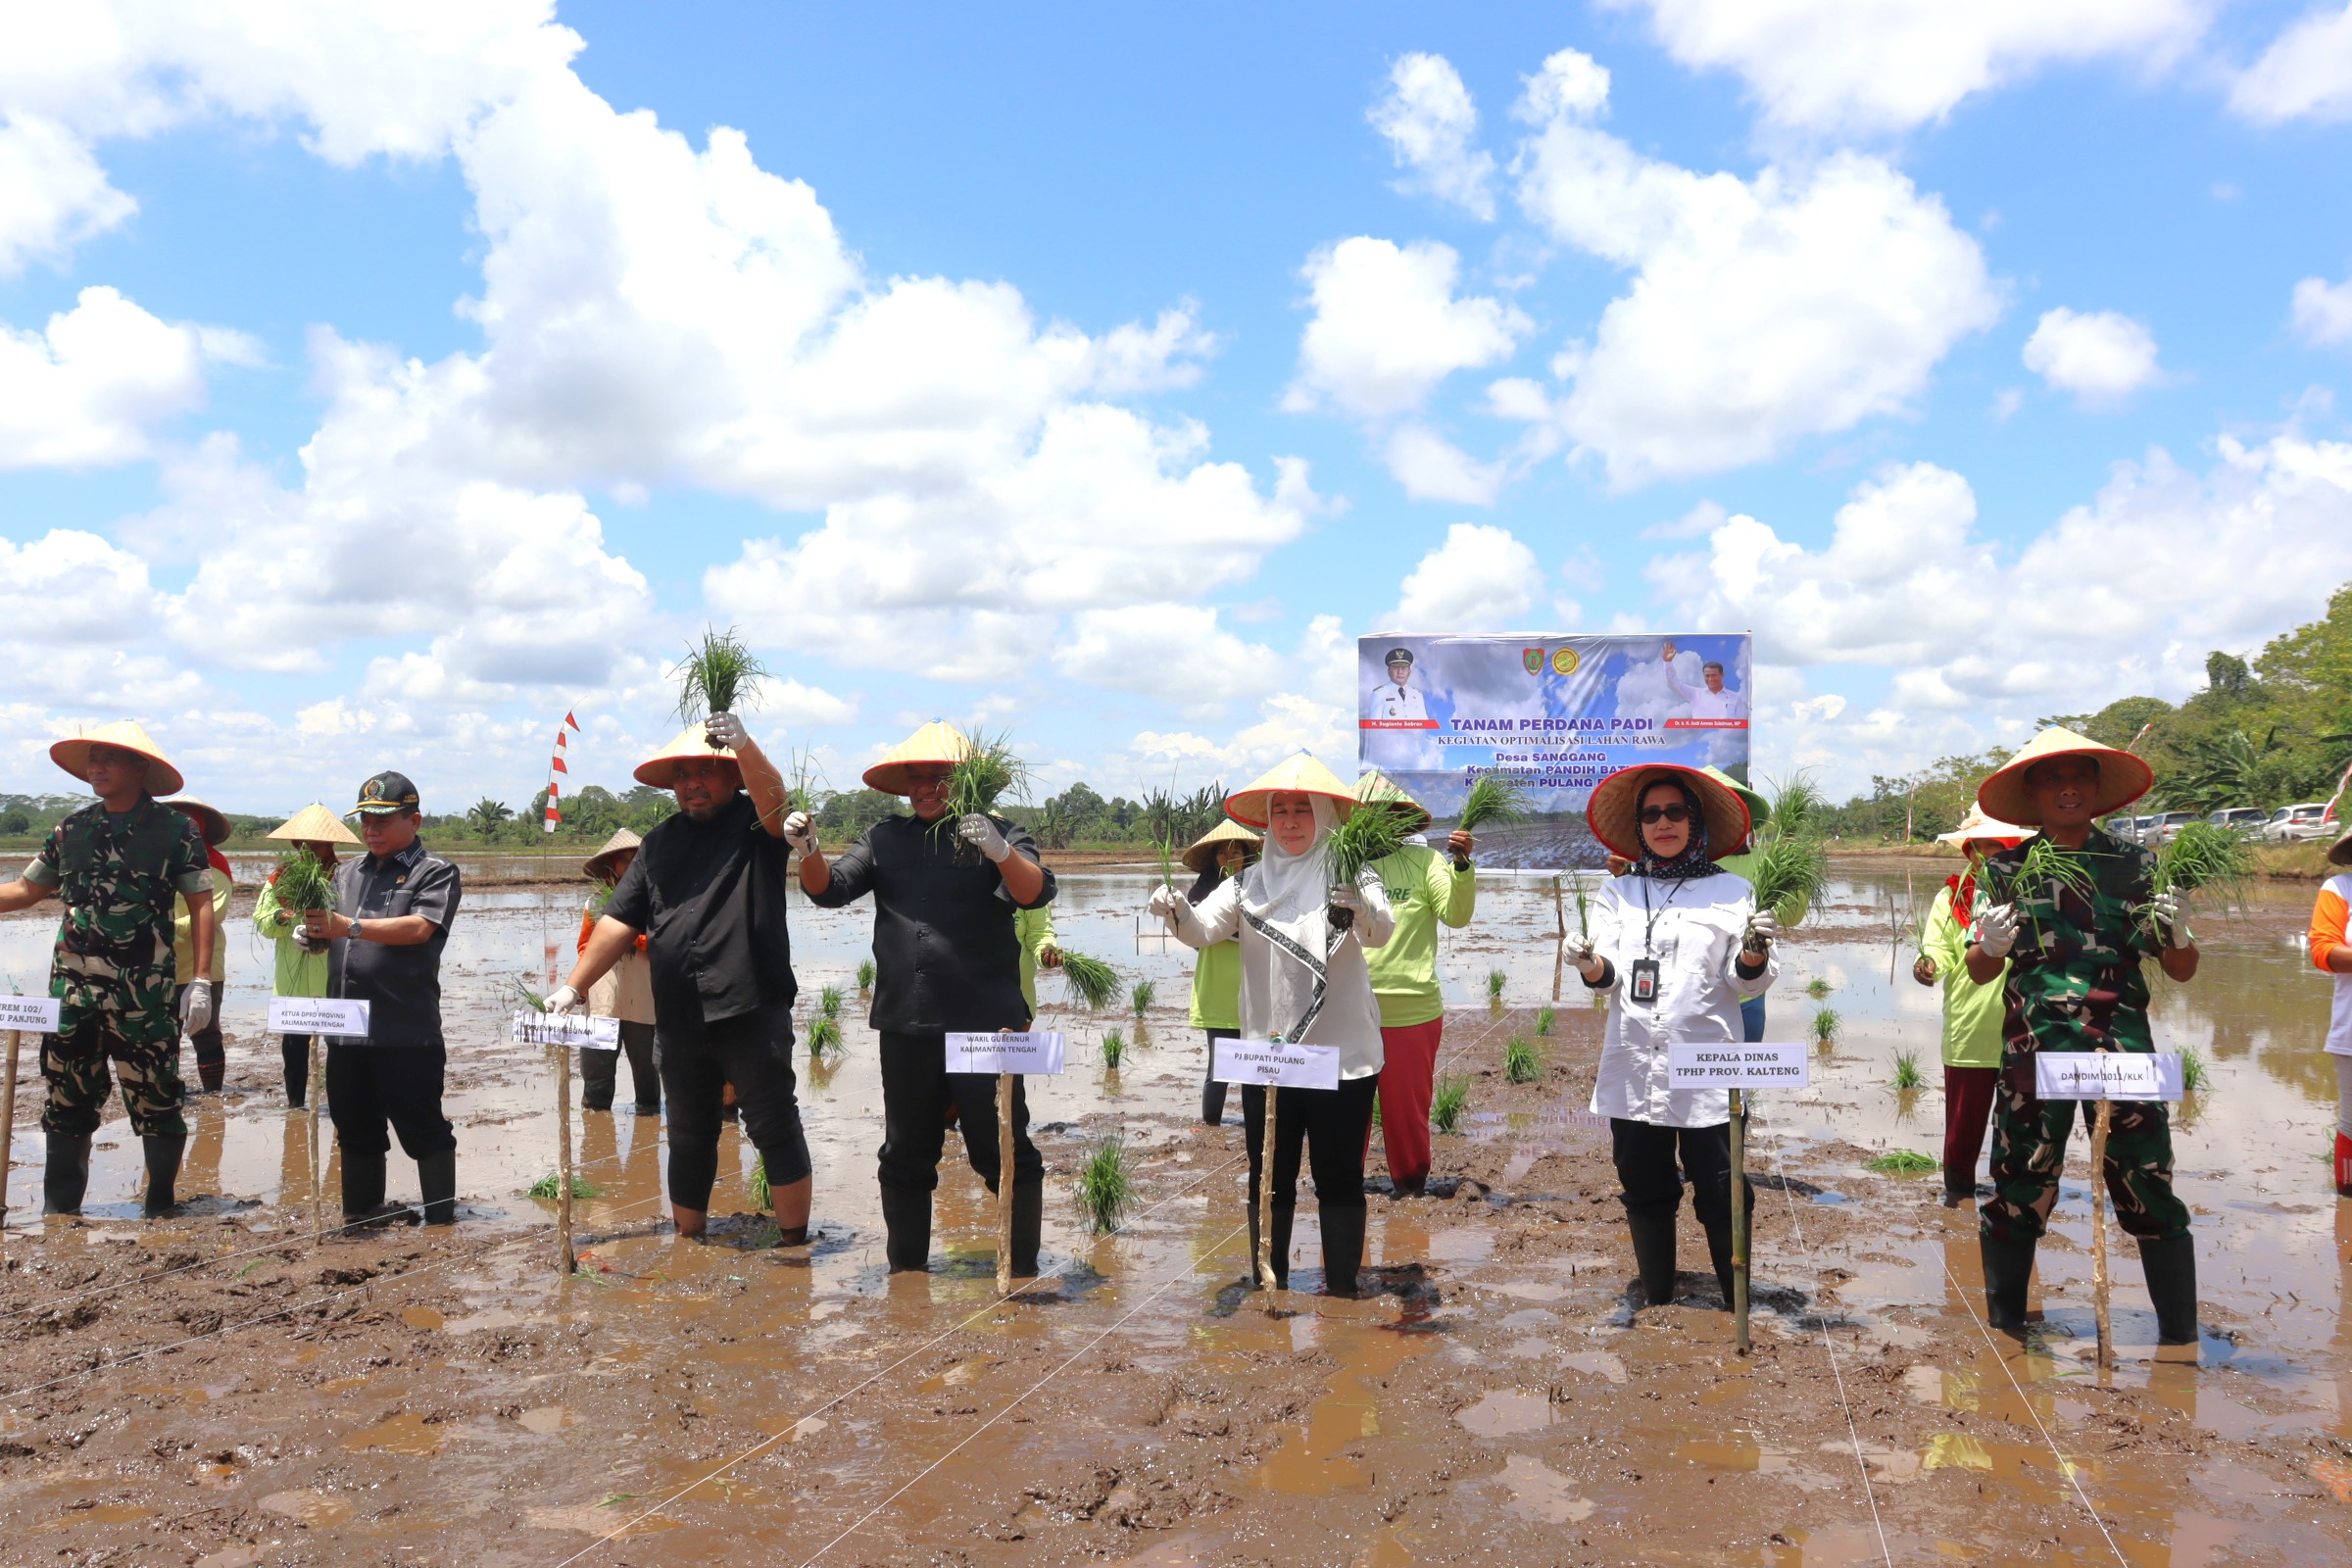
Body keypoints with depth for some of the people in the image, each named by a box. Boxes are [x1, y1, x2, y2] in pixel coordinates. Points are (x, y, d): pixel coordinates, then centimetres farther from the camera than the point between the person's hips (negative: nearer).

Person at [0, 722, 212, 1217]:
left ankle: (161, 1209, 14)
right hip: (72, 991, 4)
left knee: (156, 1102, 0)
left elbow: (201, 905, -3)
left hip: (145, 996, -4)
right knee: (67, 1104, 11)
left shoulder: (175, 831, -2)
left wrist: (201, 981, -9)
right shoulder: (71, 830, 10)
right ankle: (59, 1213, 22)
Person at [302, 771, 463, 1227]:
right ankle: (360, 1219, 30)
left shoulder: (435, 873, -2)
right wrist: (313, 926, -6)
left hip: (407, 1032, -6)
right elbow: (326, 935, 18)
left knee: (424, 1131, 0)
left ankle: (441, 1222, 9)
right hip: (346, 1030, 7)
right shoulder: (346, 873, 18)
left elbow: (420, 928, -18)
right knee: (356, 1132, 17)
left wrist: (349, 926, -26)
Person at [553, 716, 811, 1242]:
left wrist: (743, 743, -40)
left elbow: (774, 799, -24)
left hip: (752, 1011, -5)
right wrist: (575, 986, 6)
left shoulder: (755, 826, 1)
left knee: (775, 1130, -2)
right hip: (679, 1020, 6)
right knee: (689, 1139, 16)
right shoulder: (661, 841, 15)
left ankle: (796, 1247, 9)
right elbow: (620, 921, 12)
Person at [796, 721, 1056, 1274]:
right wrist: (809, 852, -15)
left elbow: (1036, 892, -15)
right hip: (906, 1027, 4)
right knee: (906, 1156, 15)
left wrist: (999, 851, -34)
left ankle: (1022, 1270, 13)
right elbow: (830, 889, 6)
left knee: (1004, 1155, 1)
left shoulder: (1000, 835, 1)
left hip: (986, 1025, -4)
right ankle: (906, 1270, 29)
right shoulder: (886, 839, 12)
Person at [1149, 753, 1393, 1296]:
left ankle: (1340, 1289, 14)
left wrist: (1361, 909, -46)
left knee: (1339, 1180, 4)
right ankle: (1268, 1286, 23)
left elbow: (1381, 931, -23)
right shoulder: (1250, 884, 5)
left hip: (1343, 1056, -3)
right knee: (1269, 1180, 11)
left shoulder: (1352, 877, -4)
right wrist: (1175, 910, -31)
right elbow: (1202, 929, -8)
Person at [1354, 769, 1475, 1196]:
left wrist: (1461, 865, -22)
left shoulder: (1423, 861, 1)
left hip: (1411, 1010, -2)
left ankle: (1410, 1181, 27)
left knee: (1406, 1106, 8)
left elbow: (1456, 915, -9)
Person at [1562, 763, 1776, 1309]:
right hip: (1633, 1069, 2)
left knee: (1721, 1198, -1)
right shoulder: (1617, 893, 12)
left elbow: (1747, 983, 3)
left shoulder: (1731, 890, 7)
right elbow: (1609, 978, 1)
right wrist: (1589, 965, -21)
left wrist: (1755, 951, -18)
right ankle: (1656, 1303, 23)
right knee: (1645, 1195, 10)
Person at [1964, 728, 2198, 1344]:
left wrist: (2177, 934, -13)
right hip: (2033, 1054, 0)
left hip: (2122, 1050, 0)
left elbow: (2182, 970, 9)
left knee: (2150, 1194, -2)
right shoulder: (2007, 871, 5)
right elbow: (1979, 971, 6)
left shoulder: (2135, 865, 6)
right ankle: (2005, 1328, 20)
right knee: (2019, 1191, 5)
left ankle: (2179, 1337, 13)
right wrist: (1992, 944, -17)